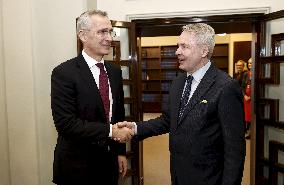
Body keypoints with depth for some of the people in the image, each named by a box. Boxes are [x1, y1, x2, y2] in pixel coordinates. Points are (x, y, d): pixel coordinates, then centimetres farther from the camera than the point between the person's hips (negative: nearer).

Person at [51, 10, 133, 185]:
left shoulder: (115, 71, 5)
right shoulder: (63, 73, -15)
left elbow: (119, 114, 10)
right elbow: (65, 123, -21)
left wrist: (121, 151, 10)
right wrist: (109, 131, -23)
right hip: (77, 167, -5)